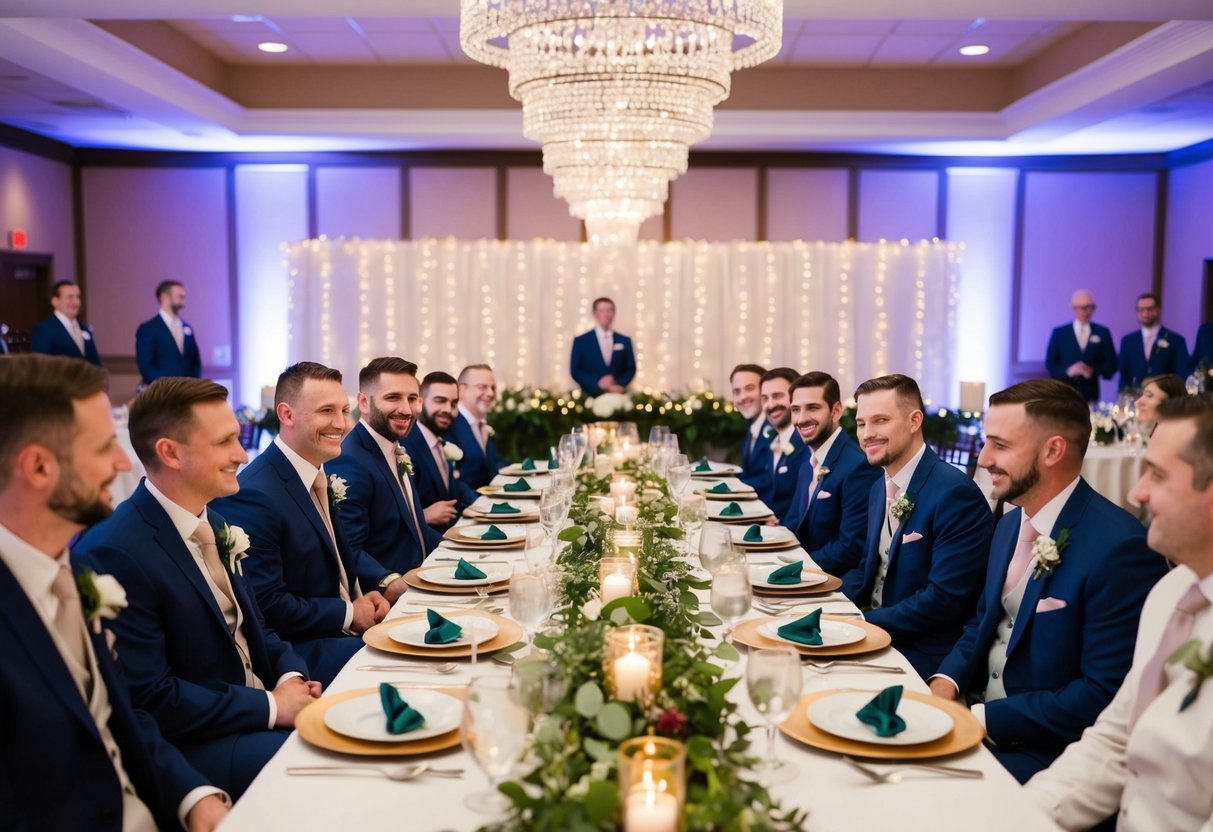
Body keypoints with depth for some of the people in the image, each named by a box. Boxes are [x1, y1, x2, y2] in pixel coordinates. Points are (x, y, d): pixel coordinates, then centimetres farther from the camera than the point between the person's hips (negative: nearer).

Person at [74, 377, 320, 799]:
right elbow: (148, 699, -21)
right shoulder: (114, 553, -21)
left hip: (262, 707, 8)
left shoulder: (213, 525, 6)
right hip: (188, 748, -8)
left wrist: (292, 676, -4)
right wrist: (271, 707, -18)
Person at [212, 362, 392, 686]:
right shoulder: (254, 495, -21)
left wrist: (386, 584, 1)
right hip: (292, 649, -9)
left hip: (342, 629, 9)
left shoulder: (320, 476, 6)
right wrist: (349, 614, -14)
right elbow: (265, 605, -21)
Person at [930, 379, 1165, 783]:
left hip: (1045, 748, -7)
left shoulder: (1119, 546, -20)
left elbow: (1105, 696, -21)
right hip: (976, 713, 8)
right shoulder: (1010, 525, 7)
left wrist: (982, 719, -21)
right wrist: (946, 683, -3)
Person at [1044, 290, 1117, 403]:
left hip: (1090, 394, 1)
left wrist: (1093, 371, -10)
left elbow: (1111, 364, 8)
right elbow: (1050, 364, 5)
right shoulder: (1059, 333, 8)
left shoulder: (1103, 333, 11)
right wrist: (1068, 371, -12)